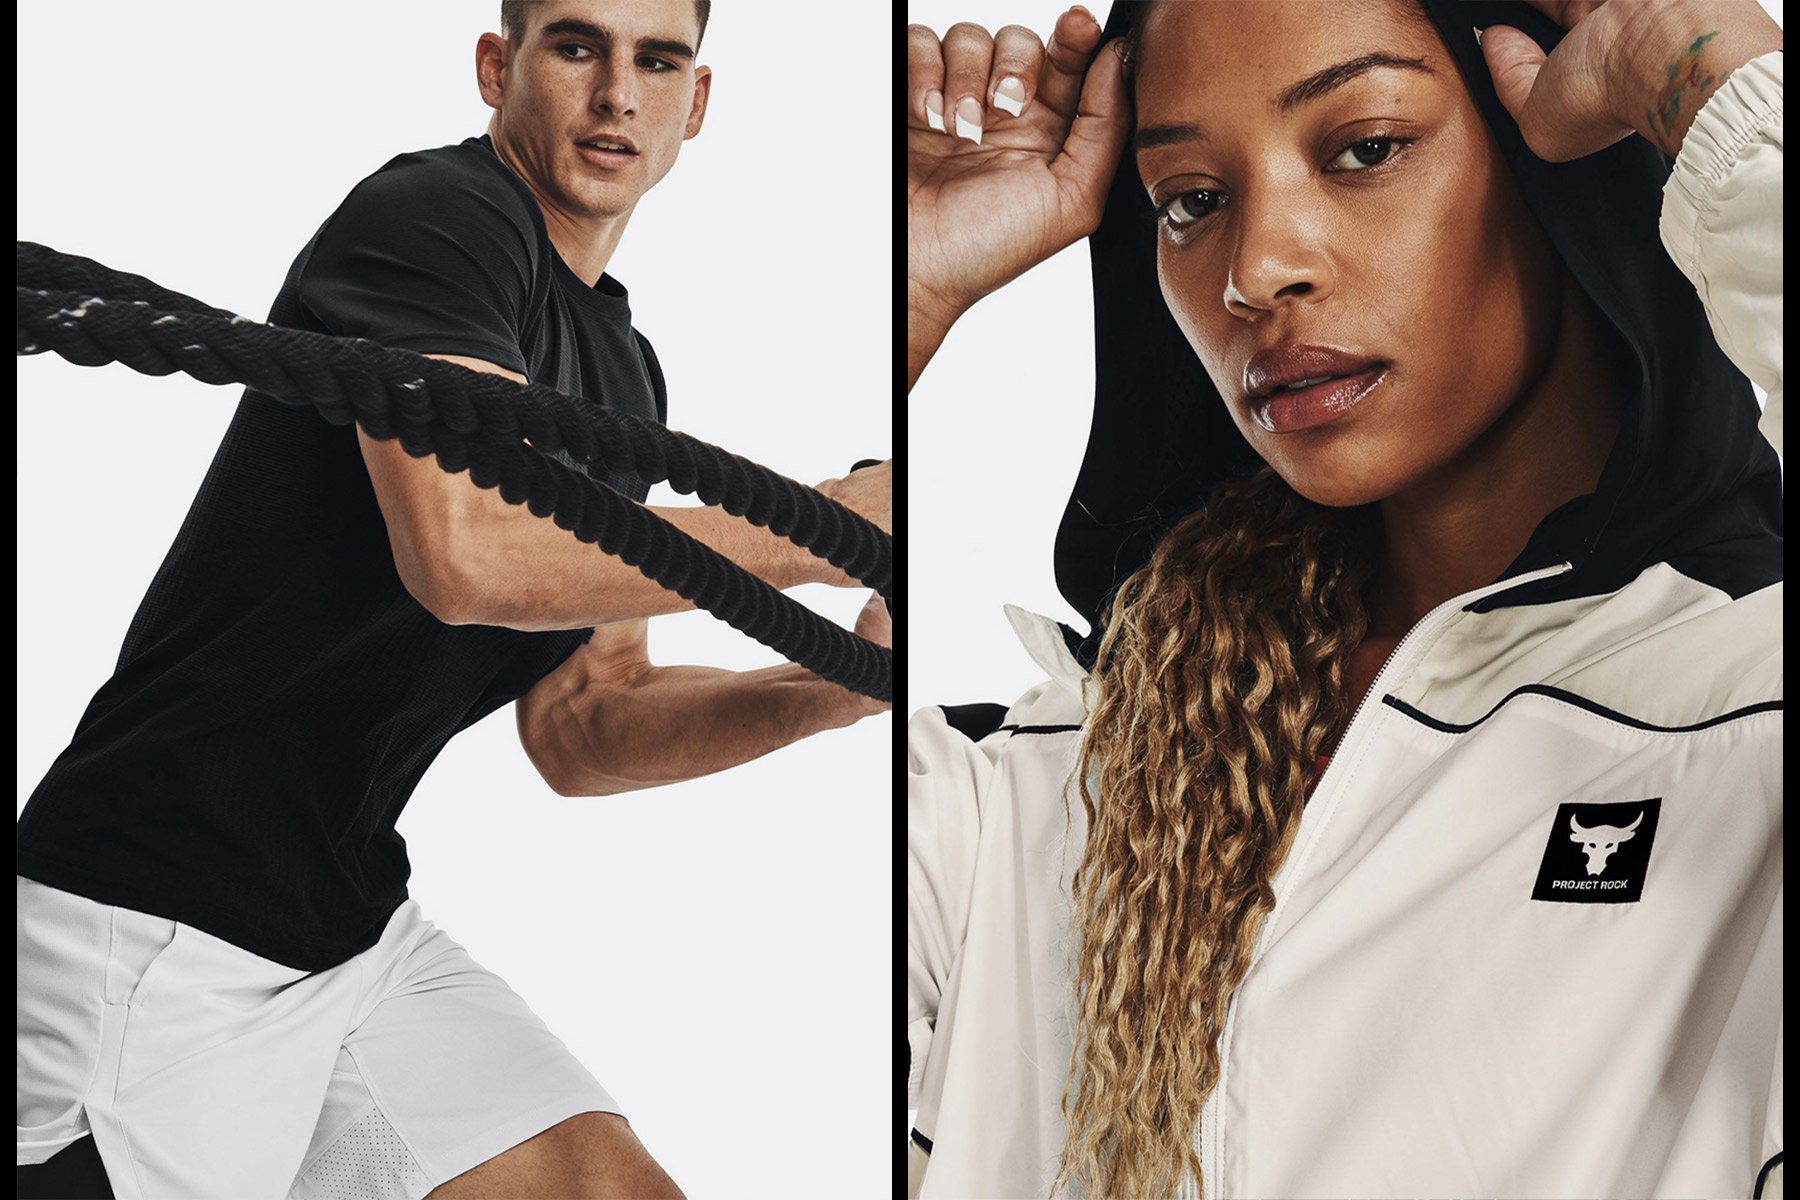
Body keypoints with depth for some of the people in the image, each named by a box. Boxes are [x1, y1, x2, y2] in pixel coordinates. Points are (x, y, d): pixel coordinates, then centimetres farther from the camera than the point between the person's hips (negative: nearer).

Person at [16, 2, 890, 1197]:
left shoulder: (625, 373, 14)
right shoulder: (435, 216, -12)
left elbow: (579, 729, 13)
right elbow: (469, 550, -29)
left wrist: (825, 690, -4)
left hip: (360, 920, 8)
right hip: (162, 931, -8)